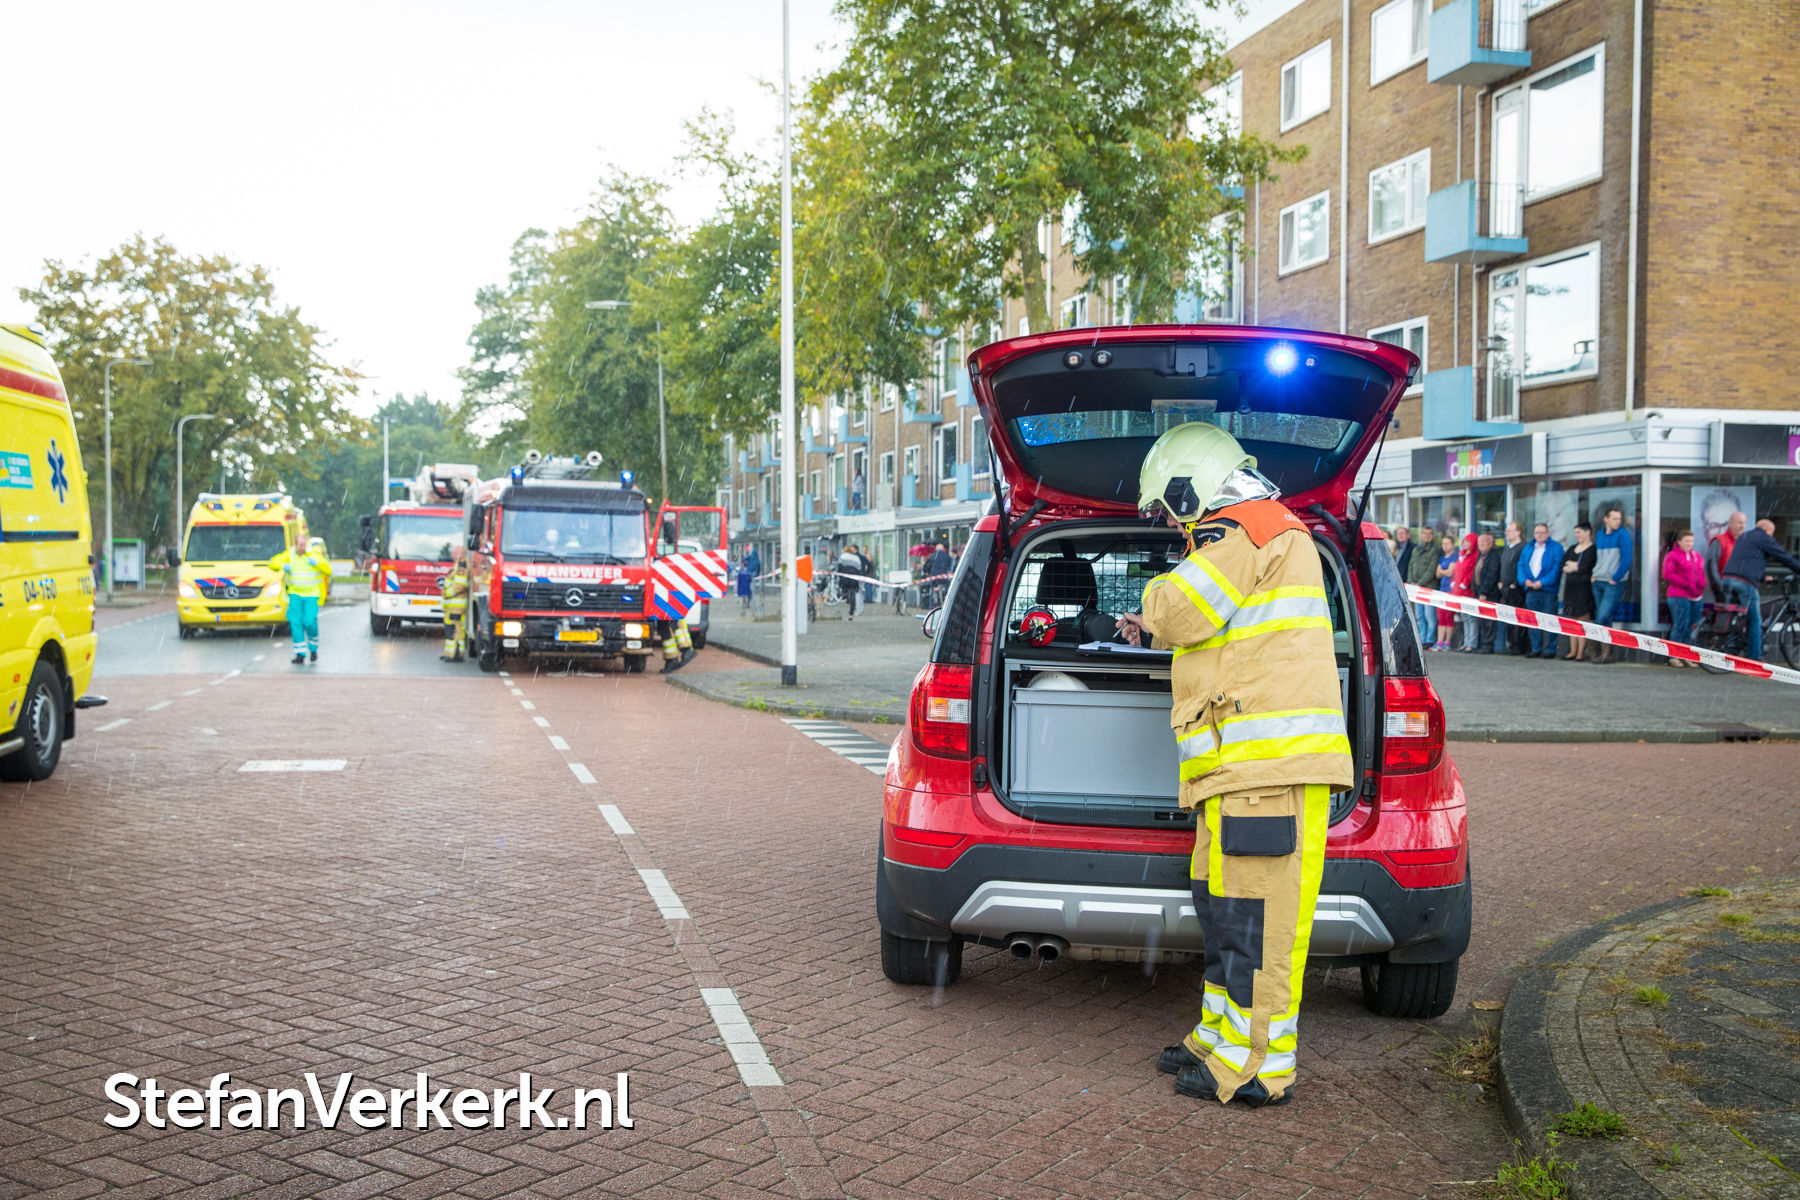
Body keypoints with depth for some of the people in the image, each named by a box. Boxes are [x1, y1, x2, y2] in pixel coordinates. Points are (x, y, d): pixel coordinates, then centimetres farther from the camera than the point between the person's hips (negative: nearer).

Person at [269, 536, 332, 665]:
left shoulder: (314, 555, -2)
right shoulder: (289, 555, 5)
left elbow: (328, 571, -4)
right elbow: (273, 563, 4)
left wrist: (316, 563, -19)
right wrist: (283, 566, -15)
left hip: (311, 595, -2)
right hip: (295, 594, 2)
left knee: (310, 622, -12)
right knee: (295, 622, -7)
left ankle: (313, 648, 14)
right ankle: (300, 653, -3)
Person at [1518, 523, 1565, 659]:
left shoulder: (1556, 548, 0)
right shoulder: (1528, 548, 17)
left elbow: (1557, 568, -9)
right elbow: (1521, 565, 13)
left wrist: (1542, 582, -16)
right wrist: (1525, 580, -5)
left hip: (1548, 590, -5)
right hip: (1531, 589, 5)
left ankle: (1550, 650, -3)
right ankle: (1536, 649, 11)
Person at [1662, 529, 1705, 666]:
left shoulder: (1696, 555, 18)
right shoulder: (1672, 556, -4)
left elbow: (1701, 573, 24)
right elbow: (1667, 575, -12)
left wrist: (1701, 586, 5)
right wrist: (1685, 584, -15)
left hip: (1696, 597, 7)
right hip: (1679, 596, -7)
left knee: (1691, 628, 8)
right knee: (1680, 626, -11)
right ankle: (1672, 656, -5)